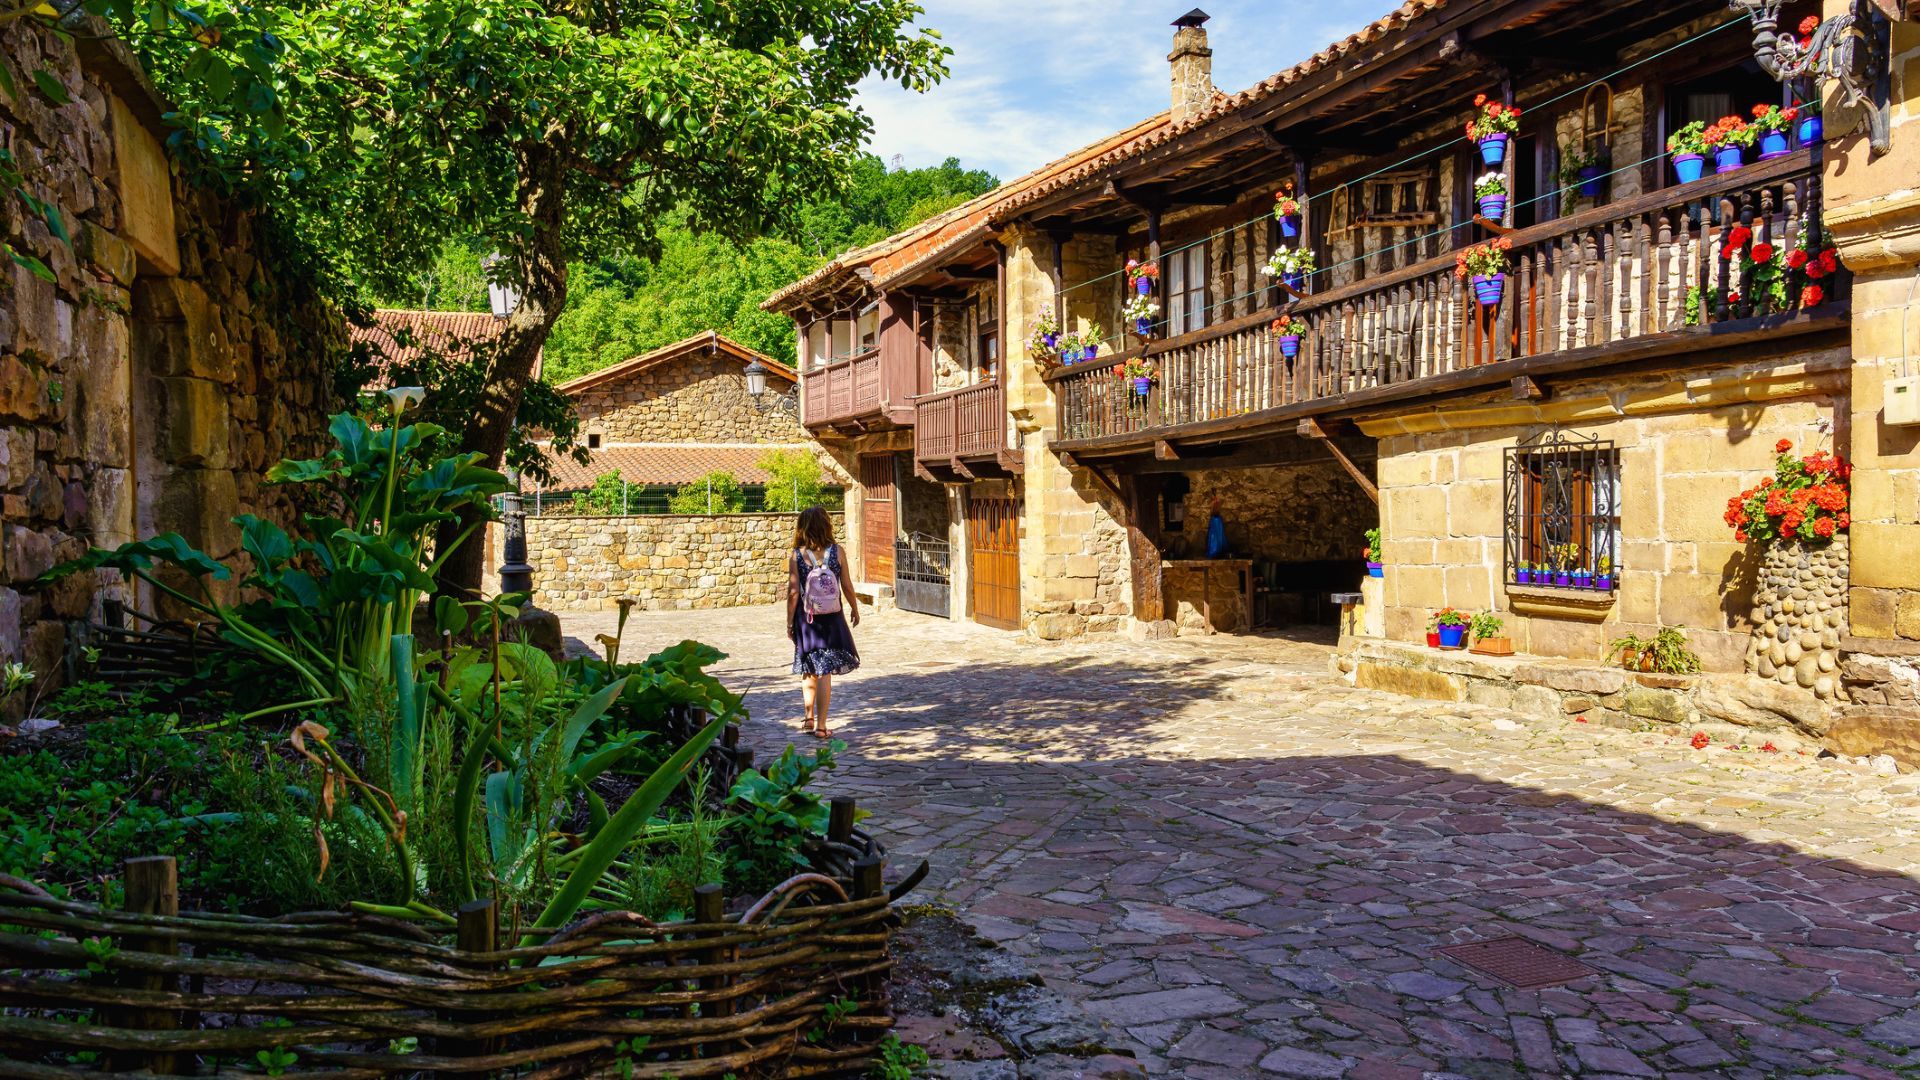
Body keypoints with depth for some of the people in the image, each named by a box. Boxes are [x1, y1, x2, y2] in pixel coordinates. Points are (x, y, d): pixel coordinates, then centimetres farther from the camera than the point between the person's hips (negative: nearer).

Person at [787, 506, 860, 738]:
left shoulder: (796, 555, -8)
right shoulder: (836, 552, -7)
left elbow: (793, 592, -8)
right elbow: (847, 586, -2)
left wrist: (790, 623, 1)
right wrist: (855, 610, 14)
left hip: (806, 618, 1)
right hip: (832, 620, -1)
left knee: (809, 670, 19)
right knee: (825, 671, 2)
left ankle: (809, 717, 19)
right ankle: (821, 725, 1)